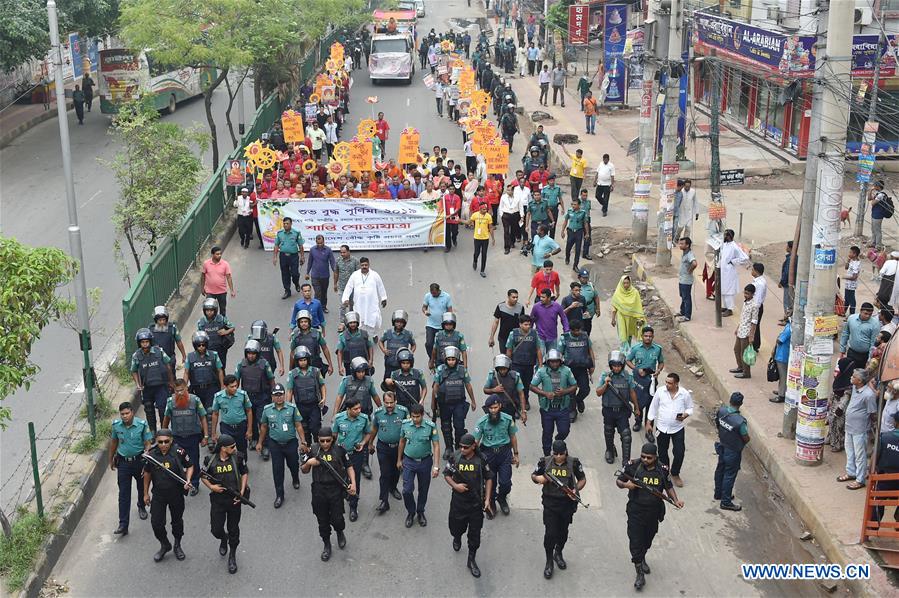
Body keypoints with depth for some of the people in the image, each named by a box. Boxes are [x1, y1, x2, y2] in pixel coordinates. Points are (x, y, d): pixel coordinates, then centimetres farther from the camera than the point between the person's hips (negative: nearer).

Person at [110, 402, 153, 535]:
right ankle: (123, 525, -1)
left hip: (139, 460, -1)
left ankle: (141, 506, 51)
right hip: (123, 462, 1)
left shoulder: (142, 424, -16)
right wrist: (111, 460, 16)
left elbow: (147, 443, -10)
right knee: (123, 494, -2)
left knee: (142, 487, 21)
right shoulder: (116, 425, -8)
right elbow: (114, 442, 8)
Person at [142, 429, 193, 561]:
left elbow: (190, 466, -1)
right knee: (156, 523, 1)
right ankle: (165, 545, 28)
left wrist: (188, 481, -18)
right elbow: (147, 473, 5)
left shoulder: (179, 452, -16)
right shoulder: (151, 454, -9)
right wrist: (146, 493, 10)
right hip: (158, 494, 1)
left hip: (176, 494, -1)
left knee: (177, 521, 17)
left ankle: (177, 546, 39)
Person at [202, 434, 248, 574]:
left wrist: (242, 491, -7)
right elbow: (203, 476, 6)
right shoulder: (211, 460, -11)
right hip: (217, 500, 0)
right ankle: (223, 538, 41)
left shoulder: (237, 458, -9)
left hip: (234, 500, 0)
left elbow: (245, 473, 3)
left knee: (233, 530, 10)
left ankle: (232, 556, 29)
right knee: (216, 530, 4)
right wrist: (211, 486, -12)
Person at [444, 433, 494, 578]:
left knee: (475, 534, 5)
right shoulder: (454, 457, -8)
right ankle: (457, 538, 52)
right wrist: (455, 485, -15)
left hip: (476, 503, 0)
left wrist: (487, 499, -3)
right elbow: (446, 474, 4)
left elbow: (488, 478, 2)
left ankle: (471, 560, 22)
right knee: (456, 527, 15)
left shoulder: (480, 460, -8)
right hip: (458, 502, 1)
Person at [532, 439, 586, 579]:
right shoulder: (545, 462, -7)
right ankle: (549, 562, 15)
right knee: (550, 533, -5)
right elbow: (533, 476, 7)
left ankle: (558, 553, 43)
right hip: (550, 503, -1)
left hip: (567, 503, 1)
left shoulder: (574, 463, -7)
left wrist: (576, 489, -15)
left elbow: (582, 479, 4)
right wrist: (538, 479, -17)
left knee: (563, 532, 16)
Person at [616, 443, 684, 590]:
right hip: (636, 512, -3)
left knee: (647, 539, 22)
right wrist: (625, 485, -24)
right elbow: (618, 481, -2)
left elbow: (669, 487, 8)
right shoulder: (633, 466, -13)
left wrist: (676, 500, -9)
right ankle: (640, 573, 7)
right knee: (635, 542, -6)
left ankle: (642, 559, 50)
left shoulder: (662, 470, -6)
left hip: (654, 512, 3)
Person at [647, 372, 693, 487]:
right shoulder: (660, 391, -11)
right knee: (662, 452, 14)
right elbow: (653, 407, 1)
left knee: (679, 452, -2)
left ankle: (675, 474, 21)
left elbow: (690, 408, 3)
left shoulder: (685, 394, -12)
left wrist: (685, 415, -19)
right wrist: (649, 423, 3)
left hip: (678, 428, -1)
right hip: (662, 427, 1)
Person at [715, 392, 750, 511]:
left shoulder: (721, 410, -15)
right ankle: (726, 501, 21)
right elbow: (746, 439, -20)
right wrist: (742, 443, 3)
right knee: (729, 475, 9)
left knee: (720, 470, 23)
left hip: (722, 446, 6)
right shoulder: (740, 421, -34)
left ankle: (718, 493, 43)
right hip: (733, 451, -6)